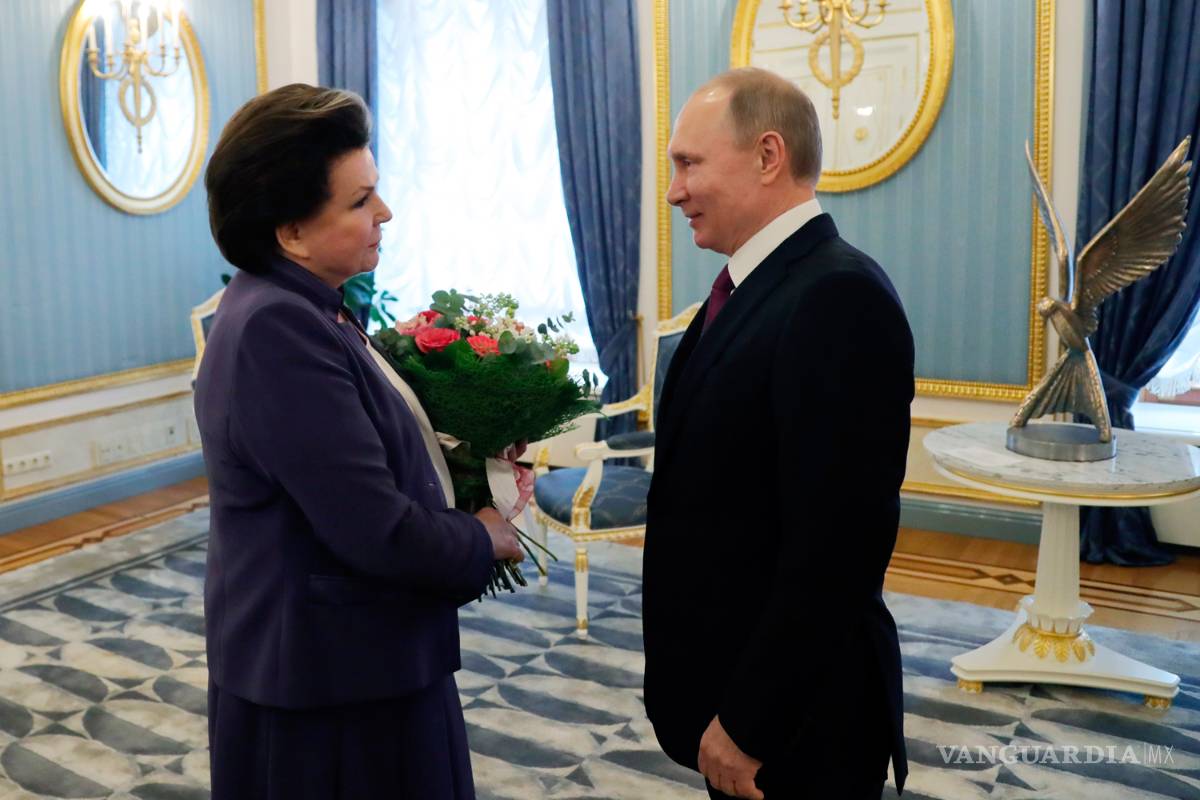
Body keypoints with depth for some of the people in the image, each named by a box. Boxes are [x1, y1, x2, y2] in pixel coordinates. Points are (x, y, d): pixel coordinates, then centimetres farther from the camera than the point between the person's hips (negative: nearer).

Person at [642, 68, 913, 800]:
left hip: (792, 713, -8)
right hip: (730, 685, 8)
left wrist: (748, 721, -19)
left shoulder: (838, 297, -22)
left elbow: (835, 544, -26)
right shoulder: (747, 288, 8)